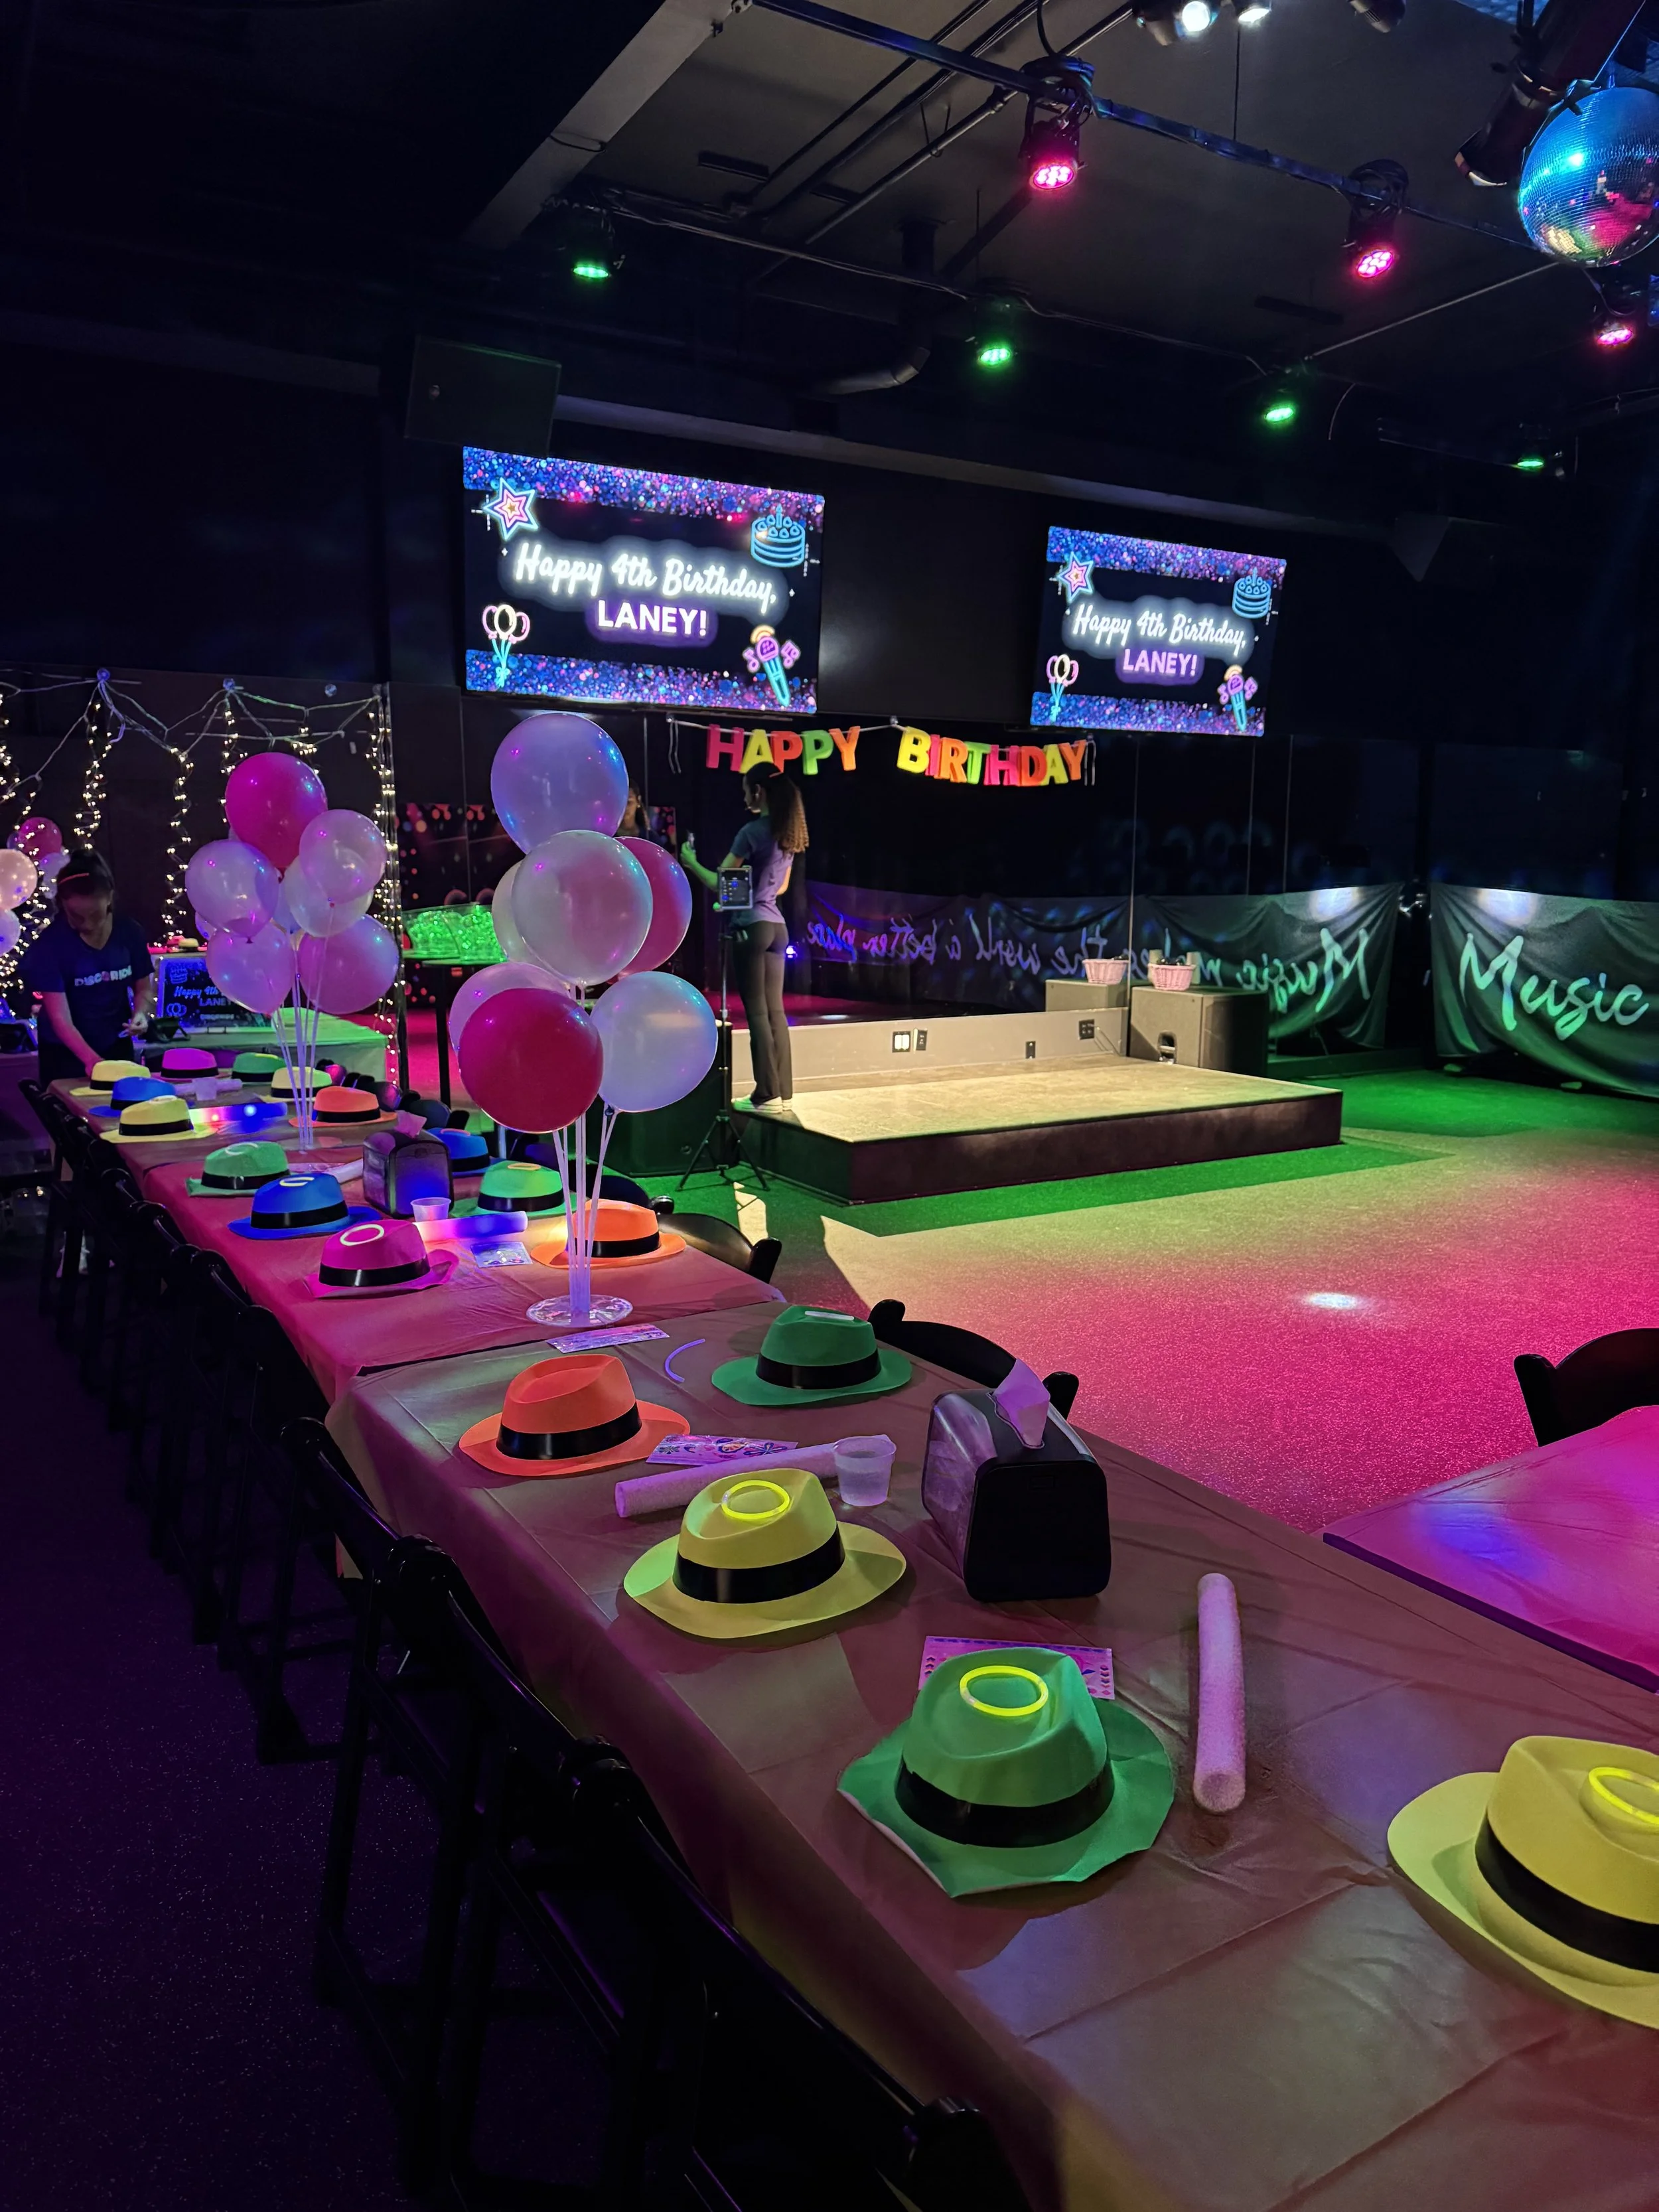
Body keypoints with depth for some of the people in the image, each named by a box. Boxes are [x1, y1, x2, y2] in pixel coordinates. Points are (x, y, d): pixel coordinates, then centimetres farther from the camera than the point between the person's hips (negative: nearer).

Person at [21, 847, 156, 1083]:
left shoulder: (129, 932, -9)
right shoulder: (51, 943, -19)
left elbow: (144, 987, 4)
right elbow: (60, 1016, -23)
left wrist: (140, 1013, -18)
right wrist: (89, 1059, -37)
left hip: (117, 1048, 3)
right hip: (65, 1055, -3)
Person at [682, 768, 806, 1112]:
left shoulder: (752, 831, -13)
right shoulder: (789, 834, 10)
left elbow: (719, 883, -9)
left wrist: (691, 862, 7)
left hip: (752, 926, -8)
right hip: (776, 925, 8)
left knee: (757, 1012, -5)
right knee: (775, 1011, 10)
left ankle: (768, 1095, -4)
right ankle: (784, 1091, 12)